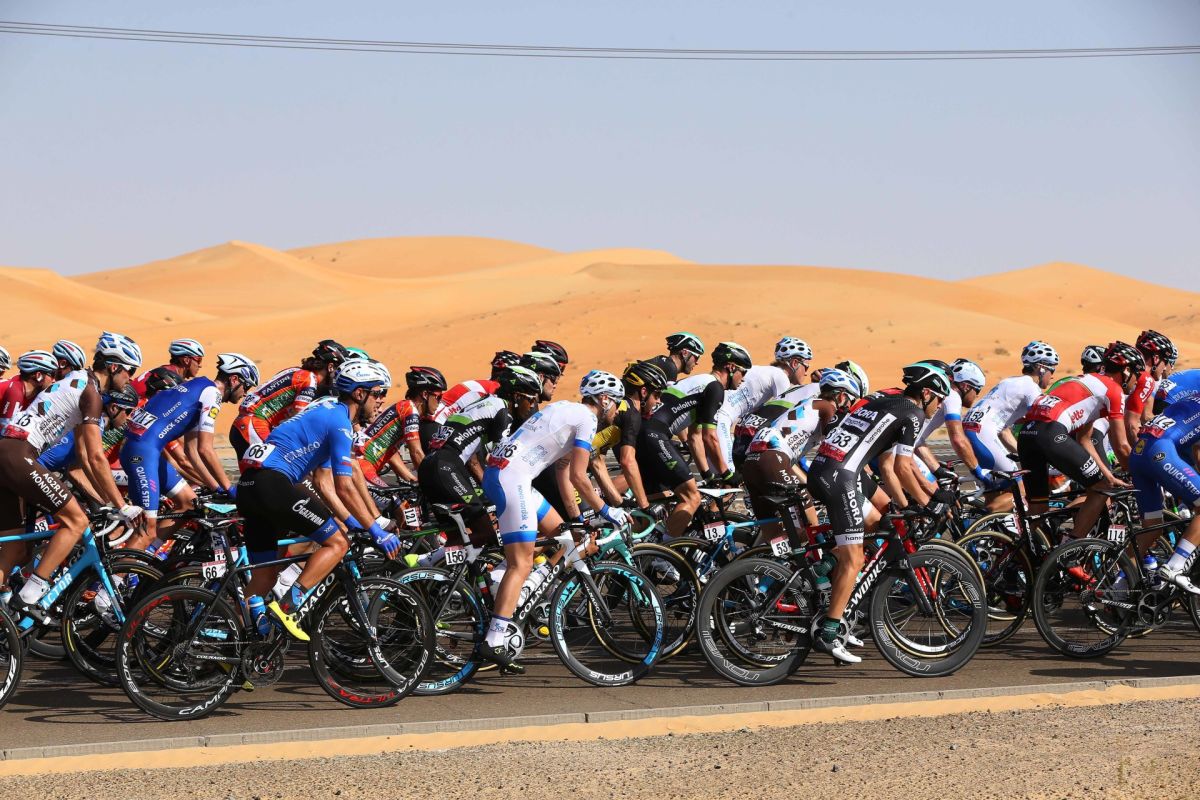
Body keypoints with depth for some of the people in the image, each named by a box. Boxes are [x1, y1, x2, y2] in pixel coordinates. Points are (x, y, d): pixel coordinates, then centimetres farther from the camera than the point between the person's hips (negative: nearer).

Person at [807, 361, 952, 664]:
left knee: (876, 523, 25)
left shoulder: (886, 401, 26)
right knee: (852, 560, -5)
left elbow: (886, 468, 25)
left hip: (819, 470, 9)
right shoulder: (912, 413, 0)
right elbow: (902, 467, -5)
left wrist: (905, 506, 22)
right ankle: (828, 633, -9)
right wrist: (927, 500, 7)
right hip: (841, 476, -9)